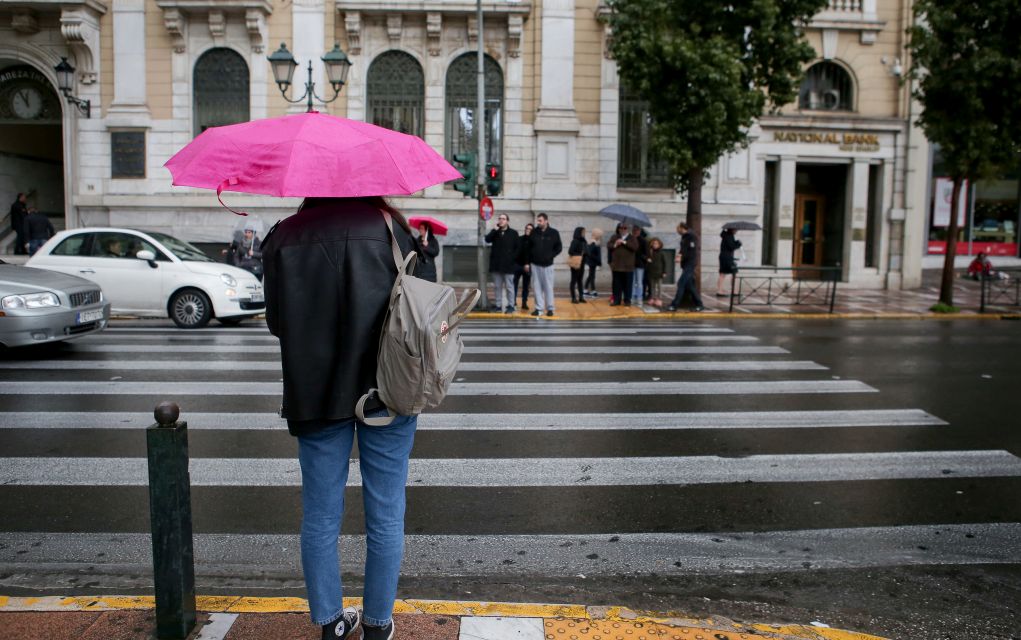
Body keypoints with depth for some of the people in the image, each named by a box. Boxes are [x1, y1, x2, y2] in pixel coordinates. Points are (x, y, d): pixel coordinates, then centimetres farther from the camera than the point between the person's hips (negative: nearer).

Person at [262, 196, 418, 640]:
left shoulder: (284, 237, -1)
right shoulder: (389, 227, -8)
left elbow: (276, 320, 4)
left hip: (312, 392, 2)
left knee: (320, 515, 14)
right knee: (384, 515, 10)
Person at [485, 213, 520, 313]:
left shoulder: (513, 233, 2)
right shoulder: (494, 232, 9)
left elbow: (518, 248, 2)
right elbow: (487, 240, -10)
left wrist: (513, 258, -7)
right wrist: (495, 229, -16)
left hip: (508, 265, -3)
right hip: (496, 265, 3)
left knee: (509, 286, 0)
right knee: (497, 286, 7)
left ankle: (510, 306, 6)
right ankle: (498, 305, 14)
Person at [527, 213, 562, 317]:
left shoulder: (554, 233, -3)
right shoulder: (533, 232, 2)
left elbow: (559, 247, 4)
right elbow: (528, 248, 6)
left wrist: (550, 256, -7)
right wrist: (528, 262, 3)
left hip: (548, 265, -2)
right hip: (535, 264, 2)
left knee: (548, 287, 2)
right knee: (537, 287, 4)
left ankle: (550, 308, 11)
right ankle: (539, 308, 10)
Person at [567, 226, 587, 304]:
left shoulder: (583, 241, 9)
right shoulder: (575, 241, -13)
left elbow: (586, 251, 15)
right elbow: (570, 251, -17)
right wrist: (579, 255, -15)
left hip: (581, 263, 8)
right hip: (575, 264, -8)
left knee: (579, 280, 13)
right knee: (574, 280, -1)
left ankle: (580, 297, 19)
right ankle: (573, 298, 3)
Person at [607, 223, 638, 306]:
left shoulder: (632, 237, 3)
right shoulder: (614, 237, 11)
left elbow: (635, 247, -11)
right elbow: (608, 245, 6)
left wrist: (625, 242, -17)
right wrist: (615, 245, -13)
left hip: (628, 266, -2)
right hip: (616, 265, 2)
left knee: (627, 284, 1)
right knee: (617, 284, 6)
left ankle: (627, 300, 9)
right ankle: (616, 300, 13)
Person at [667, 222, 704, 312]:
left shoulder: (691, 237, -13)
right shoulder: (684, 237, 14)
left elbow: (693, 253, -19)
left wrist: (681, 257, -23)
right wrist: (680, 255, 2)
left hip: (690, 264, -9)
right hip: (686, 265, 9)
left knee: (681, 283, -13)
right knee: (690, 285, 11)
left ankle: (674, 305, -13)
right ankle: (699, 304, 19)